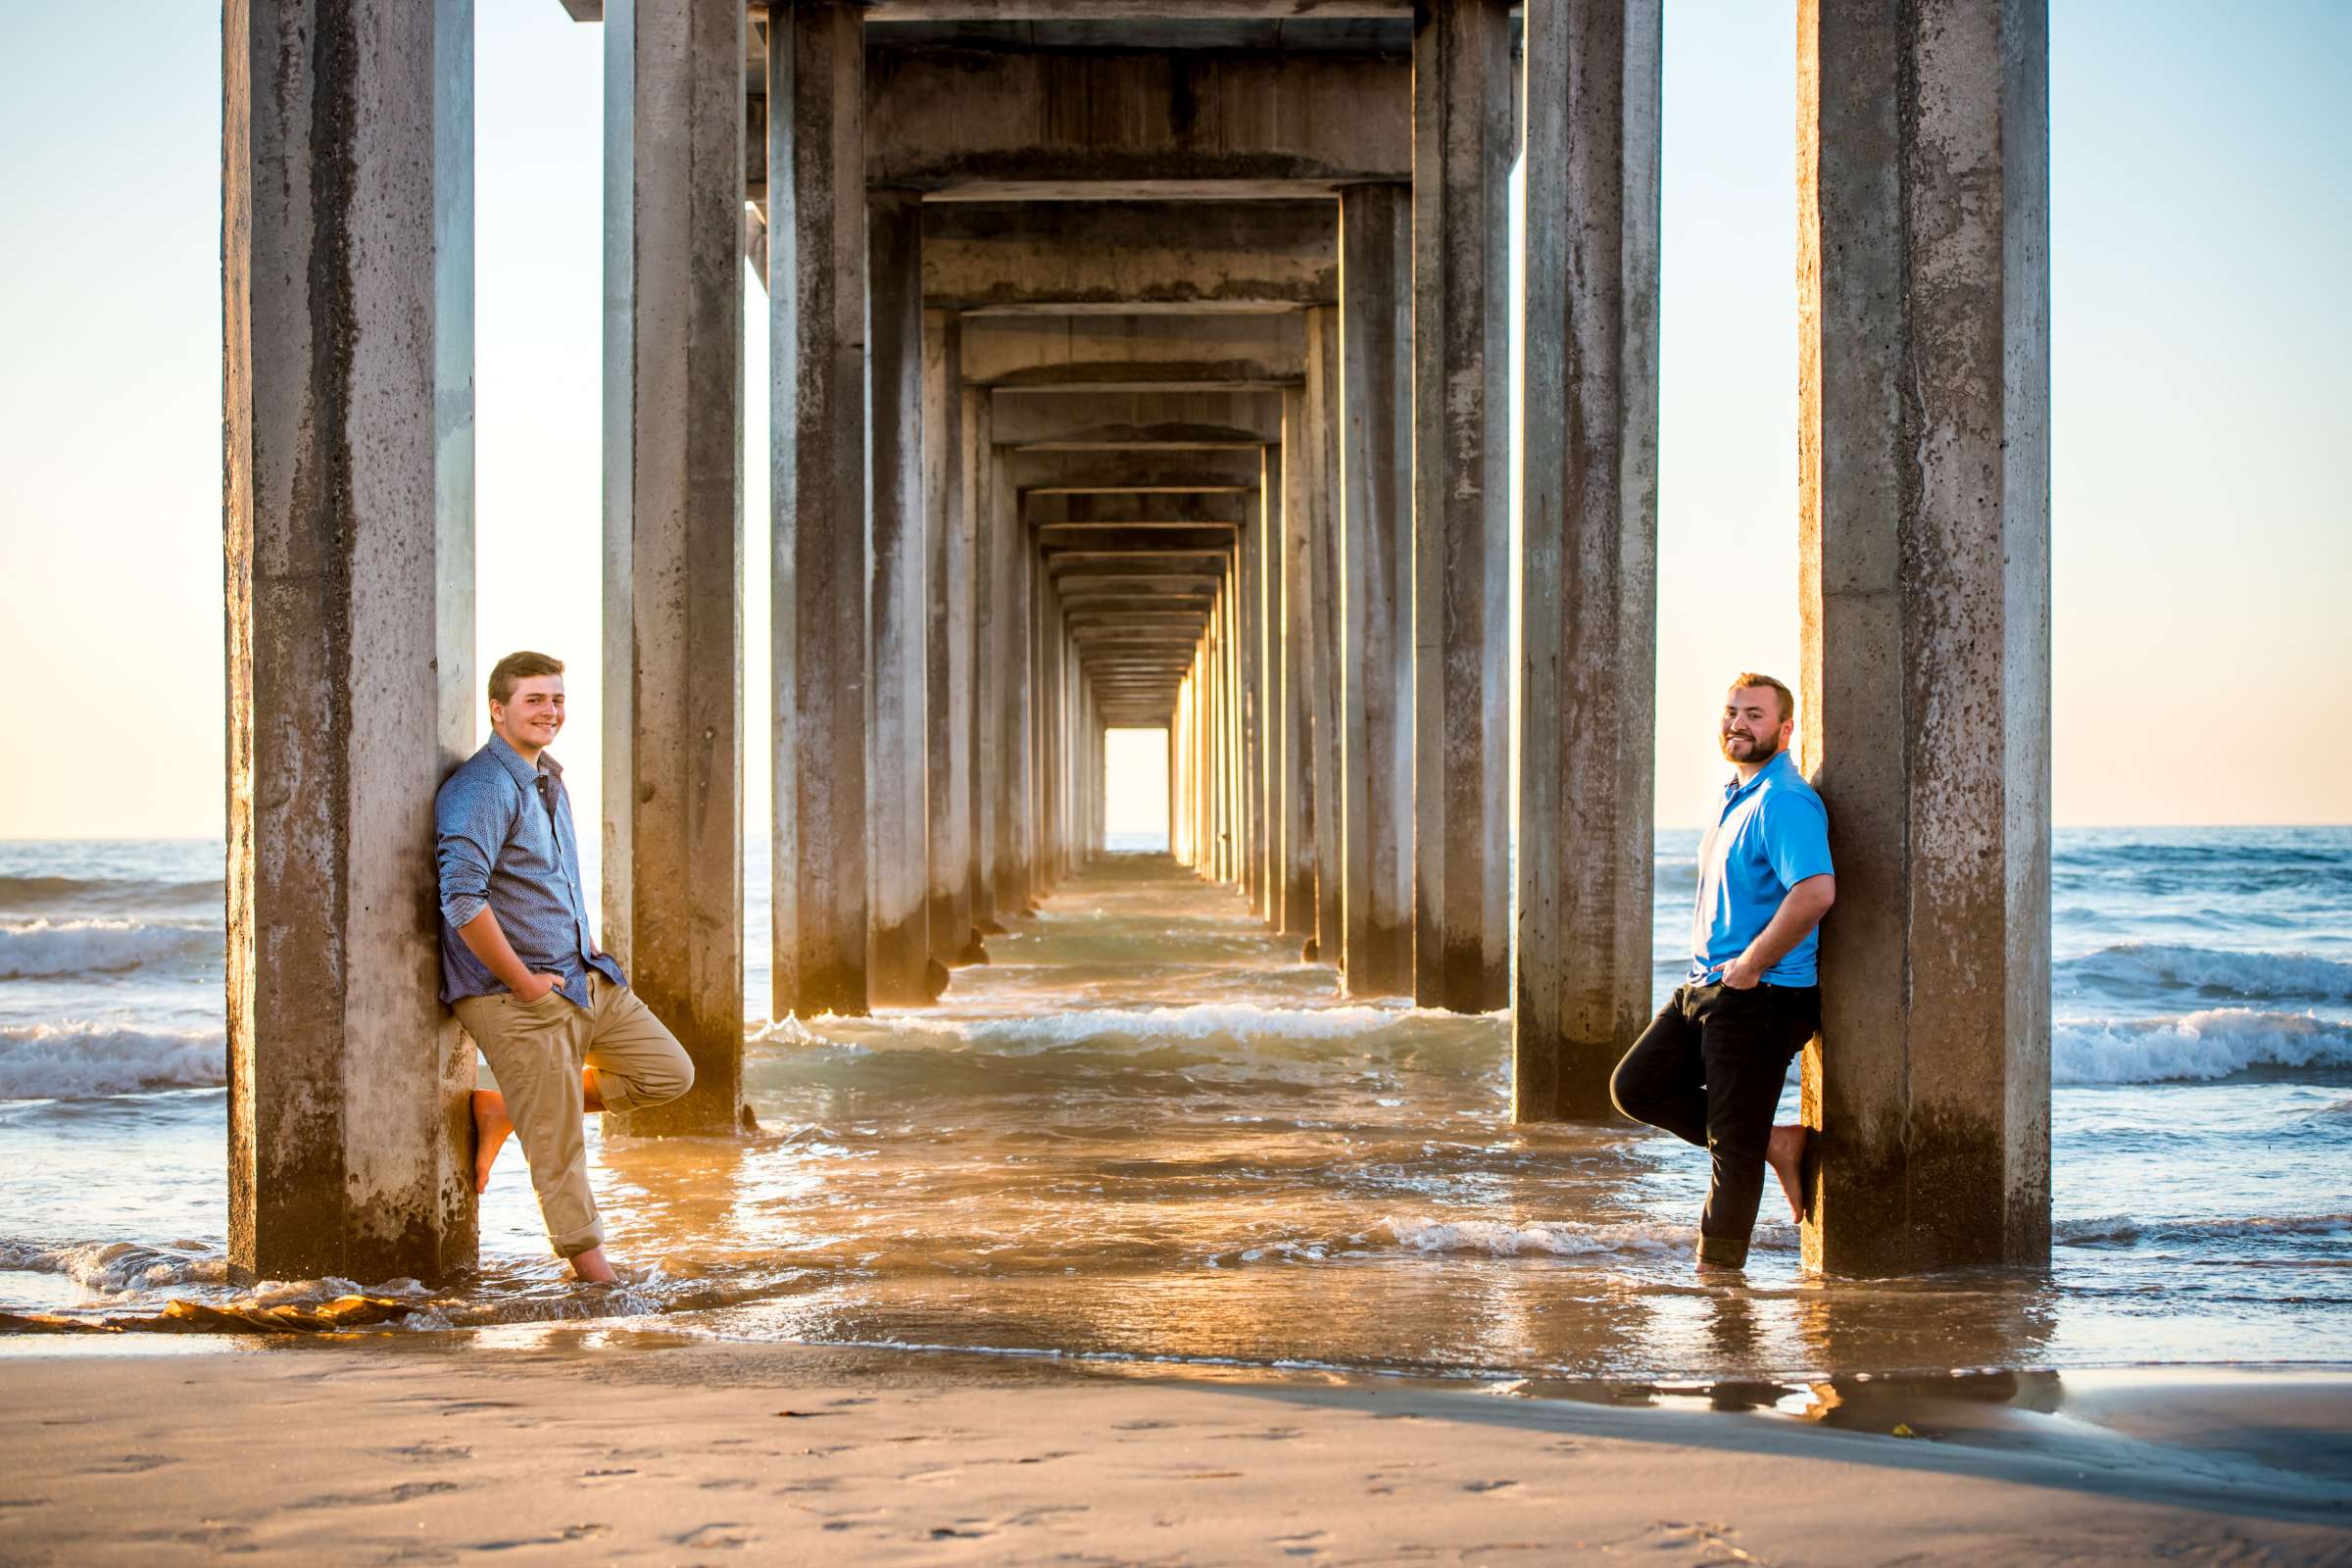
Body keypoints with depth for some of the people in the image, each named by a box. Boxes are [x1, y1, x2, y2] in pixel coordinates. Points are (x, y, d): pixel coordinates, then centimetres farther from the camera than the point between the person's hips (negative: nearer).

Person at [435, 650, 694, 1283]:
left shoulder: (549, 781, 14)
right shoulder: (484, 788, -17)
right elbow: (462, 900, -27)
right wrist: (523, 983, -21)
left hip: (586, 977, 9)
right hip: (520, 1000, -9)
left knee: (669, 1073, 11)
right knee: (559, 1143, -3)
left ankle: (499, 1111, 14)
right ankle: (587, 1255, 15)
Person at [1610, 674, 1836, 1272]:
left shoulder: (1785, 801, -17)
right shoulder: (1735, 796, 15)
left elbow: (1815, 892, -31)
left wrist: (1751, 965, -22)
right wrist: (1715, 965, 16)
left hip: (1761, 998, -10)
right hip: (1707, 987, 10)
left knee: (1734, 1142, -2)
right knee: (1636, 1086, 9)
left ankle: (1717, 1267, 9)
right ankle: (1777, 1144, 13)